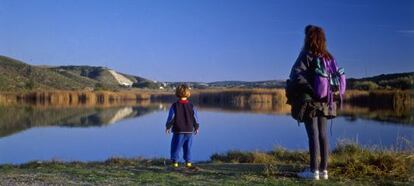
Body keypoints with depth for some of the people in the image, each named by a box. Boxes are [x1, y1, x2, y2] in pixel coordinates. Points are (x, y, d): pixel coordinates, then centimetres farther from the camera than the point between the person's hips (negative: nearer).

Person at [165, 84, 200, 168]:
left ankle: (175, 161, 0)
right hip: (189, 131, 3)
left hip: (178, 131, -2)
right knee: (188, 147, 11)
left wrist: (168, 127, 7)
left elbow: (171, 117, -5)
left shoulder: (174, 106, -6)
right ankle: (188, 162, 11)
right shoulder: (191, 106, 1)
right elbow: (195, 118, 5)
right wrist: (196, 127, 18)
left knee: (176, 147, 4)